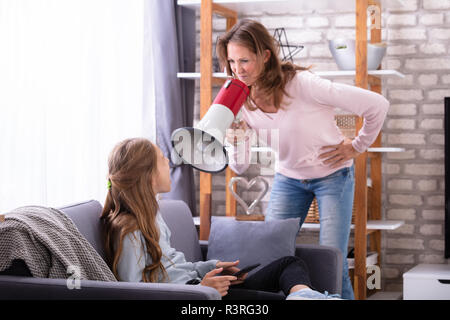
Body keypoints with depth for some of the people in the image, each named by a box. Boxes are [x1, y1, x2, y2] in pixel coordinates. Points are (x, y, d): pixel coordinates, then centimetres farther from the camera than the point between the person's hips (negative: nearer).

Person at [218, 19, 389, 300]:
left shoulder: (302, 84, -28)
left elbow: (378, 105, -25)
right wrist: (235, 137, -24)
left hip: (332, 175, -5)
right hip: (288, 179, 5)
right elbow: (240, 167, -5)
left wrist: (357, 146, -11)